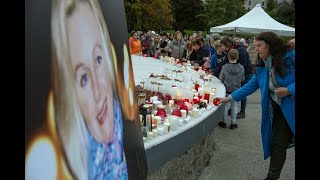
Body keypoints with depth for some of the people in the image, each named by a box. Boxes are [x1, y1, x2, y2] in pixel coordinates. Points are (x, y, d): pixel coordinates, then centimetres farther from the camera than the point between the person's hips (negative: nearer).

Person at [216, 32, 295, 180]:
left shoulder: (290, 56, -14)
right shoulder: (261, 67, 4)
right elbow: (250, 86, 6)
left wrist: (289, 90, -23)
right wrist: (229, 98, 2)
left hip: (291, 108, -4)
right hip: (278, 110, 4)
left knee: (279, 144, 2)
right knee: (277, 143, 8)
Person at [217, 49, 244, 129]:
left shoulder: (224, 67, -17)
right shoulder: (241, 68, -11)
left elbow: (221, 79, -10)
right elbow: (242, 79, 1)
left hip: (227, 90, -2)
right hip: (236, 90, 2)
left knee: (225, 106, 12)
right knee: (234, 106, 14)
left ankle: (224, 122, 24)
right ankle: (233, 123, 23)